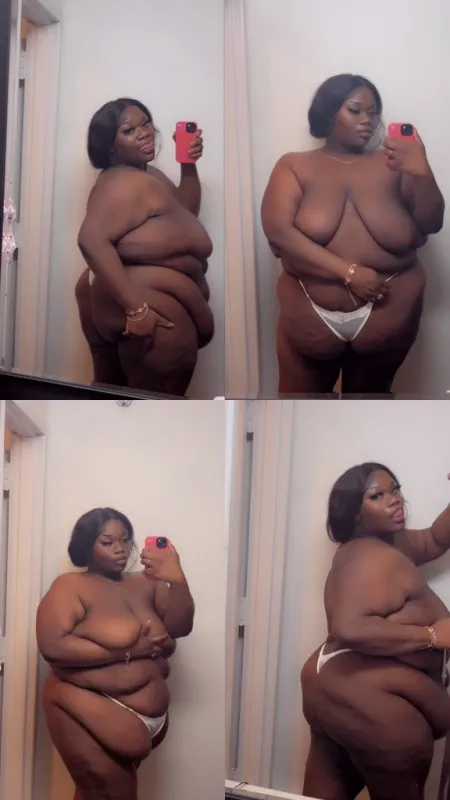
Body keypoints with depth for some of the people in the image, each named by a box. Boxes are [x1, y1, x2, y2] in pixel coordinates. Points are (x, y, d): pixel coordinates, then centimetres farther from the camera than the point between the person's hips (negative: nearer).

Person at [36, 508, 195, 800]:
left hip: (148, 716, 6)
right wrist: (126, 651, -20)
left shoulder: (145, 584, 5)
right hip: (91, 714, -6)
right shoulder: (71, 586, -9)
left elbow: (181, 627, -4)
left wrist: (177, 580, -22)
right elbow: (53, 646, -21)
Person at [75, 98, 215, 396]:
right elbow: (92, 240, -30)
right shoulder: (127, 183, -18)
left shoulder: (149, 174, 14)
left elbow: (186, 211, 25)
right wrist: (136, 308, -34)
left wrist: (189, 164, 9)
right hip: (155, 313, -11)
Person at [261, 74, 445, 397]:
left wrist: (421, 174, -23)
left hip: (387, 315, 1)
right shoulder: (295, 166, -1)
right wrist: (349, 273, -22)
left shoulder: (391, 165, 2)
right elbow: (278, 232, -15)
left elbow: (431, 224, -3)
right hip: (312, 316, -1)